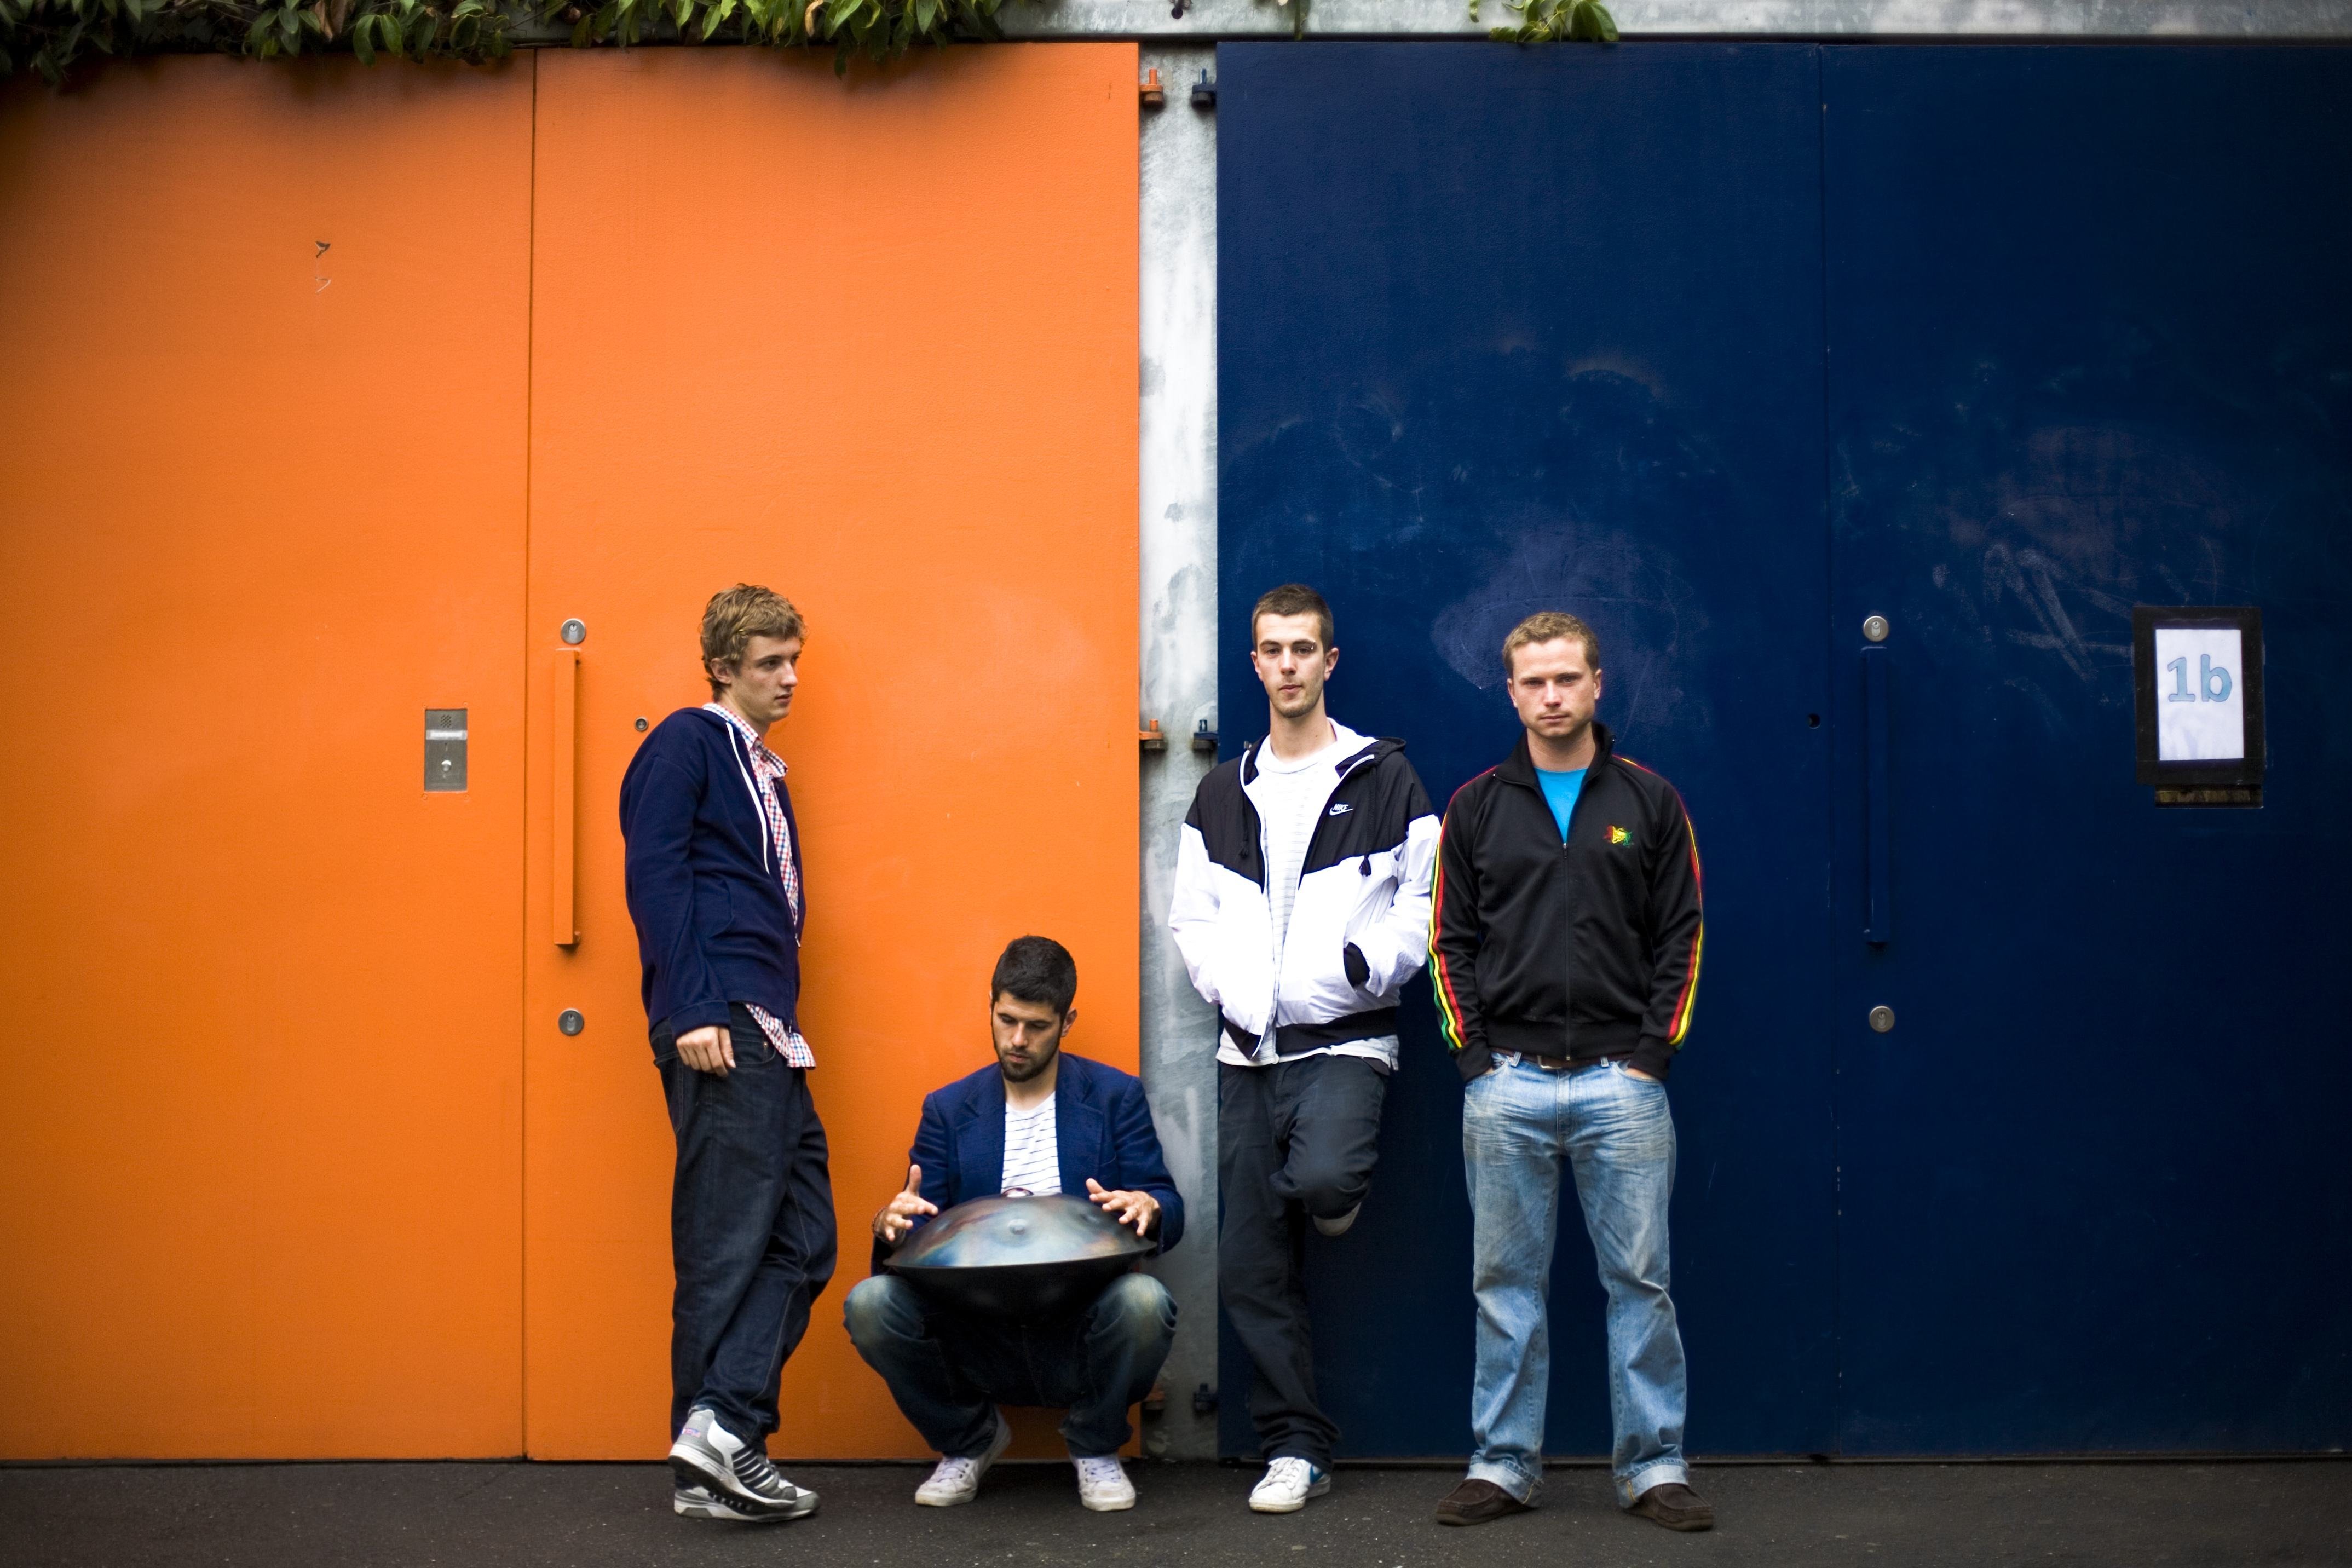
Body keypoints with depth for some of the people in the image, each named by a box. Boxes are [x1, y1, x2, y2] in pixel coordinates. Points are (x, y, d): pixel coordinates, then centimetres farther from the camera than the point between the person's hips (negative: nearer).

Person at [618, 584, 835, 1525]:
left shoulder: (764, 772, 25)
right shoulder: (689, 742, 0)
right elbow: (655, 875, -11)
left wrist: (783, 1023, 14)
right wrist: (692, 1011, -19)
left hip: (768, 1033, 9)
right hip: (720, 1026, -9)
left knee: (801, 1240, 3)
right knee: (729, 1240, -11)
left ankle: (715, 1448, 2)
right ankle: (718, 1428, -10)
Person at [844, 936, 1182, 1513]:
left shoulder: (1117, 1098, 8)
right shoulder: (948, 1109, 13)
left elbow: (1170, 1211, 2)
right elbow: (921, 1234, 7)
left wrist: (1146, 1207, -23)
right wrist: (891, 1227, -18)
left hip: (1082, 1327, -1)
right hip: (978, 1336, 2)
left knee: (1144, 1301, -35)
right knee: (869, 1305, -25)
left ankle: (1095, 1445, -2)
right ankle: (968, 1439, 5)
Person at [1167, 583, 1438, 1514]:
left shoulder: (1384, 778, 2)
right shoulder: (1223, 794, 13)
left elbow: (1425, 904, -1)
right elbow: (1193, 916, 14)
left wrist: (1366, 963, -16)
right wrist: (1228, 986, -3)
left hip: (1345, 1041, -4)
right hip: (1248, 1049, 4)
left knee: (1318, 1178, -32)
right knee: (1253, 1268, 3)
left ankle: (1340, 1193, 5)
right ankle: (1297, 1448, 14)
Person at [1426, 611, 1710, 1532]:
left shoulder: (1649, 801, 5)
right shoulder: (1477, 807, 6)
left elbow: (1680, 936, 5)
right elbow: (1451, 939, 7)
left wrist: (1654, 1050, -4)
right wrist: (1472, 1051, -2)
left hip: (1620, 1080, -1)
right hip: (1505, 1083, 1)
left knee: (1639, 1280, 3)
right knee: (1507, 1282, 7)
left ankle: (1653, 1467, 12)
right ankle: (1503, 1464, 16)